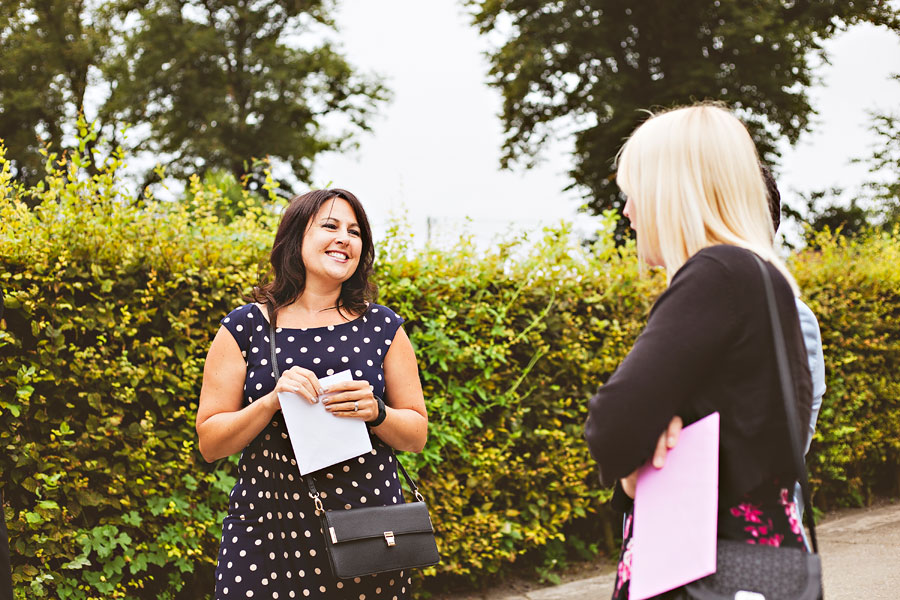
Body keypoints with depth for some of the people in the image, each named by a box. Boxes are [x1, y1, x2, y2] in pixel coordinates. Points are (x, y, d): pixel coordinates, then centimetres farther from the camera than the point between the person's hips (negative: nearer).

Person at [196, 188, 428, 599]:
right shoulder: (245, 328, 1)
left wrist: (375, 411, -12)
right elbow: (210, 443, 1)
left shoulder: (383, 329, 6)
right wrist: (271, 400, -15)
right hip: (267, 533, -1)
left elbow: (417, 435, 8)